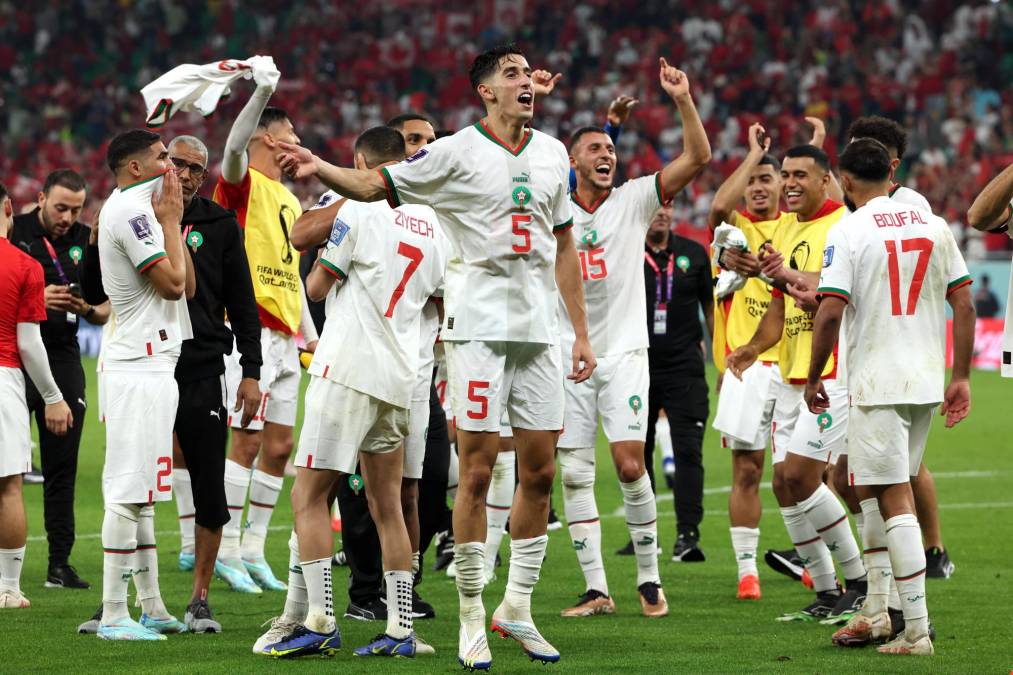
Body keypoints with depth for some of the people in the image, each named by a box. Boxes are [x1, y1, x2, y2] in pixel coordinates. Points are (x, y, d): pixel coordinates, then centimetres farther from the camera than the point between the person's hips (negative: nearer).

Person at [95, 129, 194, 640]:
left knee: (141, 492, 12)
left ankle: (150, 606, 17)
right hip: (139, 367, -11)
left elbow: (188, 286, 17)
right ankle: (113, 614, -12)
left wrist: (170, 220, 12)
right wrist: (170, 221, -6)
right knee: (129, 491, -11)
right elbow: (172, 283, -17)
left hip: (150, 364, 11)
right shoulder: (129, 211, -12)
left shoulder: (139, 210, 19)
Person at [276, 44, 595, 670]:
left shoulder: (552, 154, 11)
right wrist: (320, 167, -26)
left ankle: (517, 606, 18)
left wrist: (581, 331, 15)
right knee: (477, 471, -5)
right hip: (480, 328, -5)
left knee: (540, 471, 5)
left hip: (539, 330, 5)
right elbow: (374, 185, -6)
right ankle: (472, 618, 2)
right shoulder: (455, 153, -3)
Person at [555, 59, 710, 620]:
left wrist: (683, 101, -16)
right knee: (575, 474, 0)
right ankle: (596, 589, 4)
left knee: (630, 465, -10)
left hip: (624, 353, -2)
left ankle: (649, 578, 4)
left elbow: (698, 157, -7)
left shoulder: (634, 200, 1)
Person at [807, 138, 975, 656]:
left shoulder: (849, 233, -9)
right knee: (870, 484, 20)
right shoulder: (934, 226, 8)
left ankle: (917, 631, -9)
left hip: (877, 382, -6)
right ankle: (875, 612, 23)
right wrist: (960, 377, 13)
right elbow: (964, 304, 8)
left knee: (894, 499, -6)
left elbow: (830, 312, -14)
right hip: (926, 380, 6)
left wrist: (813, 379, -2)